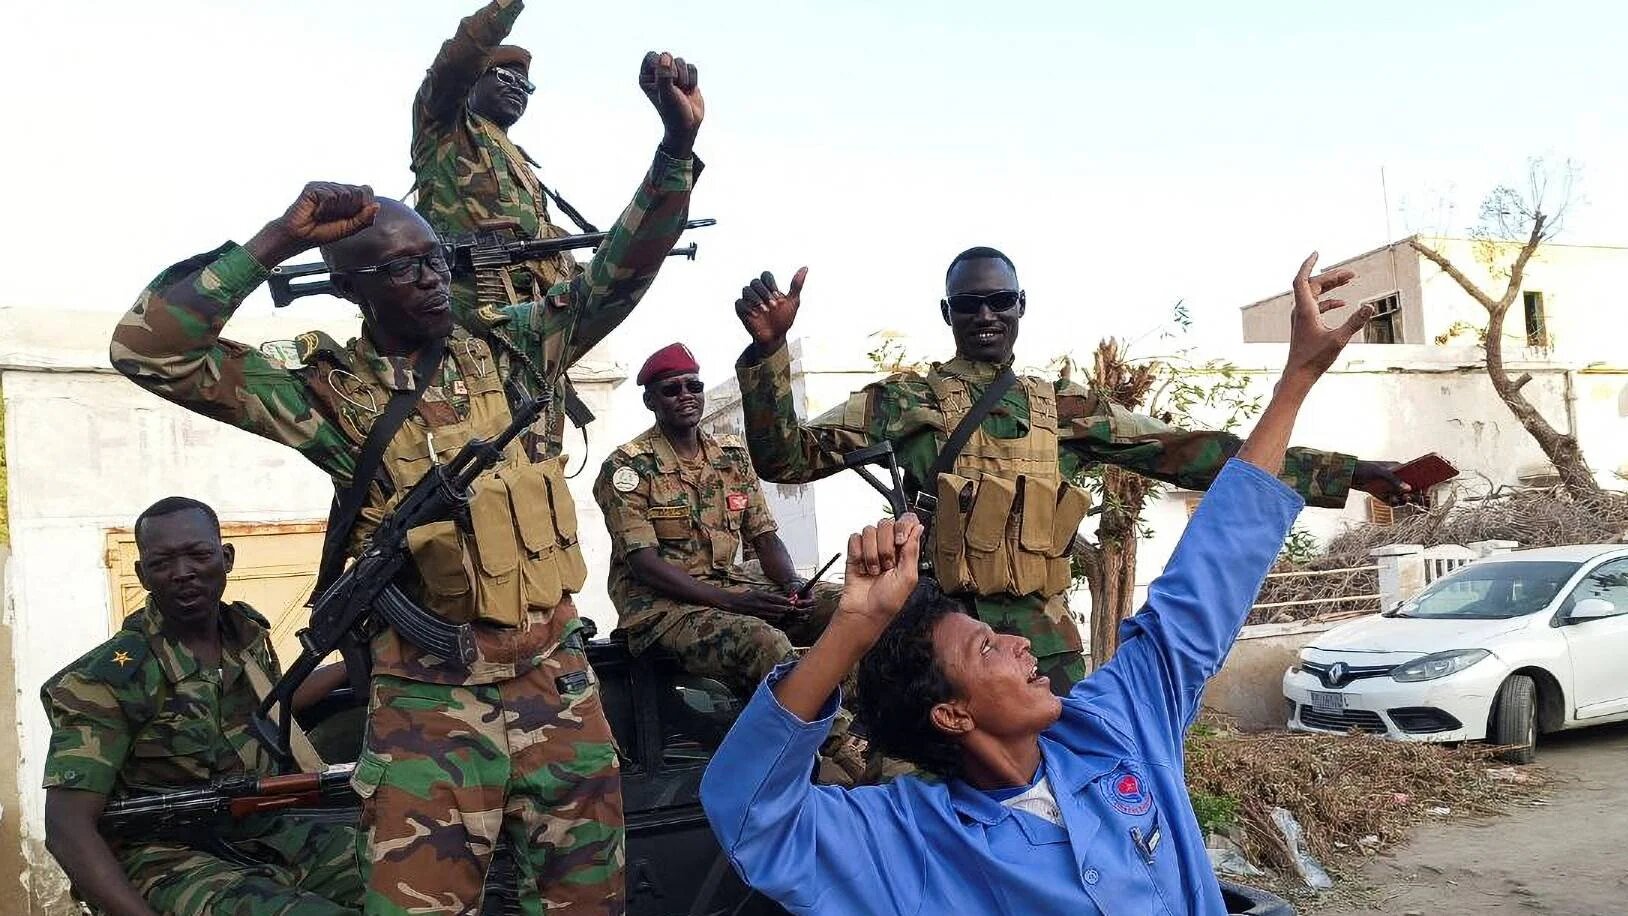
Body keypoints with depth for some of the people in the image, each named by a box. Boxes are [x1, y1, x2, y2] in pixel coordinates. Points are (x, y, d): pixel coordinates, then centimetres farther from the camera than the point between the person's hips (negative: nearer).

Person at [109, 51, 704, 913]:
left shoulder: (507, 352, 4)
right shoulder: (331, 394, -5)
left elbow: (617, 275, 1)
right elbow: (149, 349, -12)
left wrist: (678, 143, -12)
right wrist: (281, 237, -18)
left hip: (558, 673, 4)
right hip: (430, 696, -3)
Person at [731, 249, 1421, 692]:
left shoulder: (1067, 411, 10)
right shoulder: (903, 401, 3)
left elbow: (1190, 452, 7)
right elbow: (786, 457, -4)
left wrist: (1348, 472, 2)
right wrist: (768, 349, -19)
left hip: (1044, 642, 3)